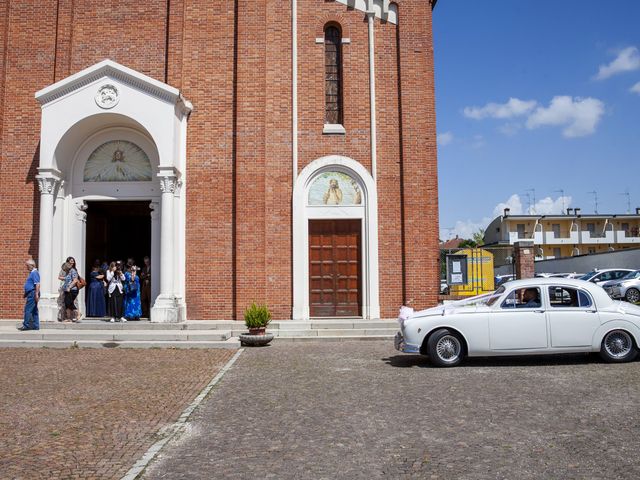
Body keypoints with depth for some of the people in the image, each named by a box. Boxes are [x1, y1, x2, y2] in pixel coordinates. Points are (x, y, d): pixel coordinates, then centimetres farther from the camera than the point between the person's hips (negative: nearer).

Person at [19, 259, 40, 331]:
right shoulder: (32, 273, 18)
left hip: (32, 293, -10)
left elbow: (37, 284, -22)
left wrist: (36, 294, -26)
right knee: (34, 310, 10)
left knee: (28, 309, -8)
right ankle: (35, 326, 13)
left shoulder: (34, 273, -14)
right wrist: (26, 294, 25)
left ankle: (26, 325, -4)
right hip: (31, 294, 10)